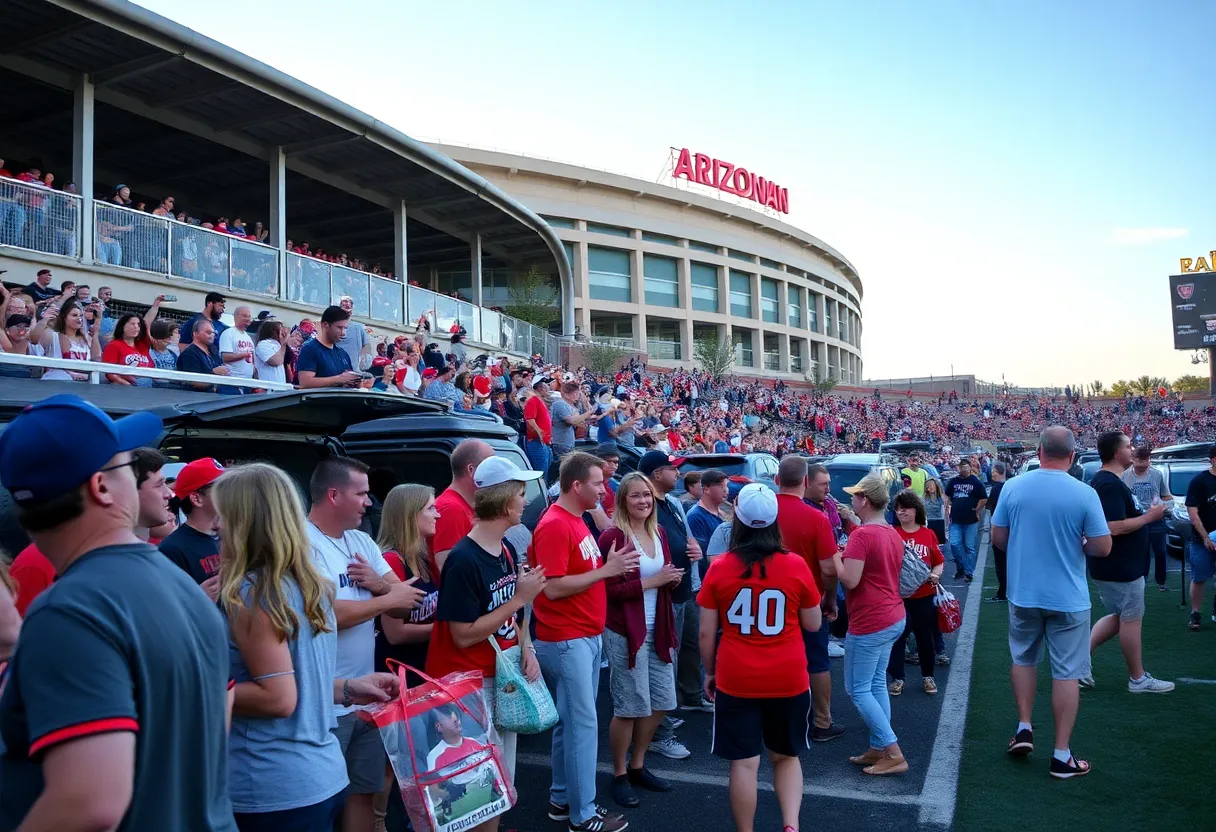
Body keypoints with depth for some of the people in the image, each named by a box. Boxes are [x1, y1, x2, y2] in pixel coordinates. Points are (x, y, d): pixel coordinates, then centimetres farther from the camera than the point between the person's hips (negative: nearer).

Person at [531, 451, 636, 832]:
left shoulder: (576, 521, 12)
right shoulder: (553, 526, -19)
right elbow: (554, 588, -23)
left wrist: (612, 562, 2)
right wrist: (606, 570, -20)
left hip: (586, 637, 10)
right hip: (566, 641, -10)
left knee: (572, 722, 17)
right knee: (583, 723, -2)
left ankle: (562, 799, 29)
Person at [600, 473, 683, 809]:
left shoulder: (658, 534, 8)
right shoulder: (613, 537, -14)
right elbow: (608, 589, -19)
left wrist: (672, 579, -3)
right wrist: (651, 581, -21)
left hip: (656, 629, 8)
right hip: (625, 631, -7)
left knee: (661, 701, 13)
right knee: (630, 706, 1)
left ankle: (638, 767, 31)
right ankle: (619, 776, 20)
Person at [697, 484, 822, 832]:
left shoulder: (719, 568, -8)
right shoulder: (796, 566, -8)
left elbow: (706, 633, -3)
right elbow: (813, 624, 3)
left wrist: (709, 672, 11)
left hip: (736, 679, -1)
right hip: (788, 679, 1)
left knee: (744, 762, 8)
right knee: (786, 756, 19)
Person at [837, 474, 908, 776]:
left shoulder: (862, 535, -20)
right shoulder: (893, 534, 9)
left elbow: (849, 580, -24)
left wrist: (836, 555, -7)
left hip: (869, 623, -9)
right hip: (893, 618, 9)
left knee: (858, 689, 1)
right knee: (877, 684, 16)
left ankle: (893, 753, 0)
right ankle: (878, 748, 20)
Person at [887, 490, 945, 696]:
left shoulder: (929, 534, 1)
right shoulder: (891, 533, -5)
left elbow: (939, 562, 10)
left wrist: (936, 575, -11)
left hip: (924, 596, 2)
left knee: (925, 637, 14)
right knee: (897, 637, 5)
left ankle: (927, 676, 32)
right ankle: (897, 678, 20)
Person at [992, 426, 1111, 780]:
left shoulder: (1013, 487, -6)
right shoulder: (1084, 494, -14)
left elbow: (998, 538, 1)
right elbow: (1102, 548, -10)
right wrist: (1076, 546, 10)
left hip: (1023, 593, 2)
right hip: (1068, 597, -2)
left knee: (1023, 658, 24)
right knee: (1066, 673, 7)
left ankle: (1024, 728, 22)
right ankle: (1061, 756, 13)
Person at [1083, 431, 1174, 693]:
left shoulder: (1103, 480, 10)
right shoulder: (1112, 485, -23)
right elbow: (1114, 527, -29)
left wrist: (1143, 514, 16)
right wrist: (1149, 516, -19)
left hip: (1114, 565, 10)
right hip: (1121, 567, -10)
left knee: (1118, 617, 19)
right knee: (1132, 619, 4)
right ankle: (1138, 679, 18)